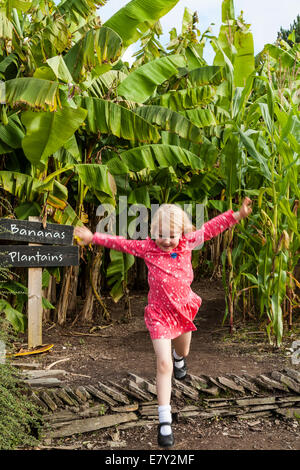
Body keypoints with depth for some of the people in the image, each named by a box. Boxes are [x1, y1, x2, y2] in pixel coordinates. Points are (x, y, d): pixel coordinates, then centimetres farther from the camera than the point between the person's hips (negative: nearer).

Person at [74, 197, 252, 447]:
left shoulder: (188, 243, -8)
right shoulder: (148, 247, -13)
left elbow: (210, 227, -3)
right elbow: (121, 243, -4)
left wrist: (238, 214, -6)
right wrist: (94, 238, -1)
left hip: (183, 309, 4)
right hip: (159, 313, -3)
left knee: (183, 352, 27)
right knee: (164, 365, -8)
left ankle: (179, 357, 68)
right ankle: (165, 421, -1)